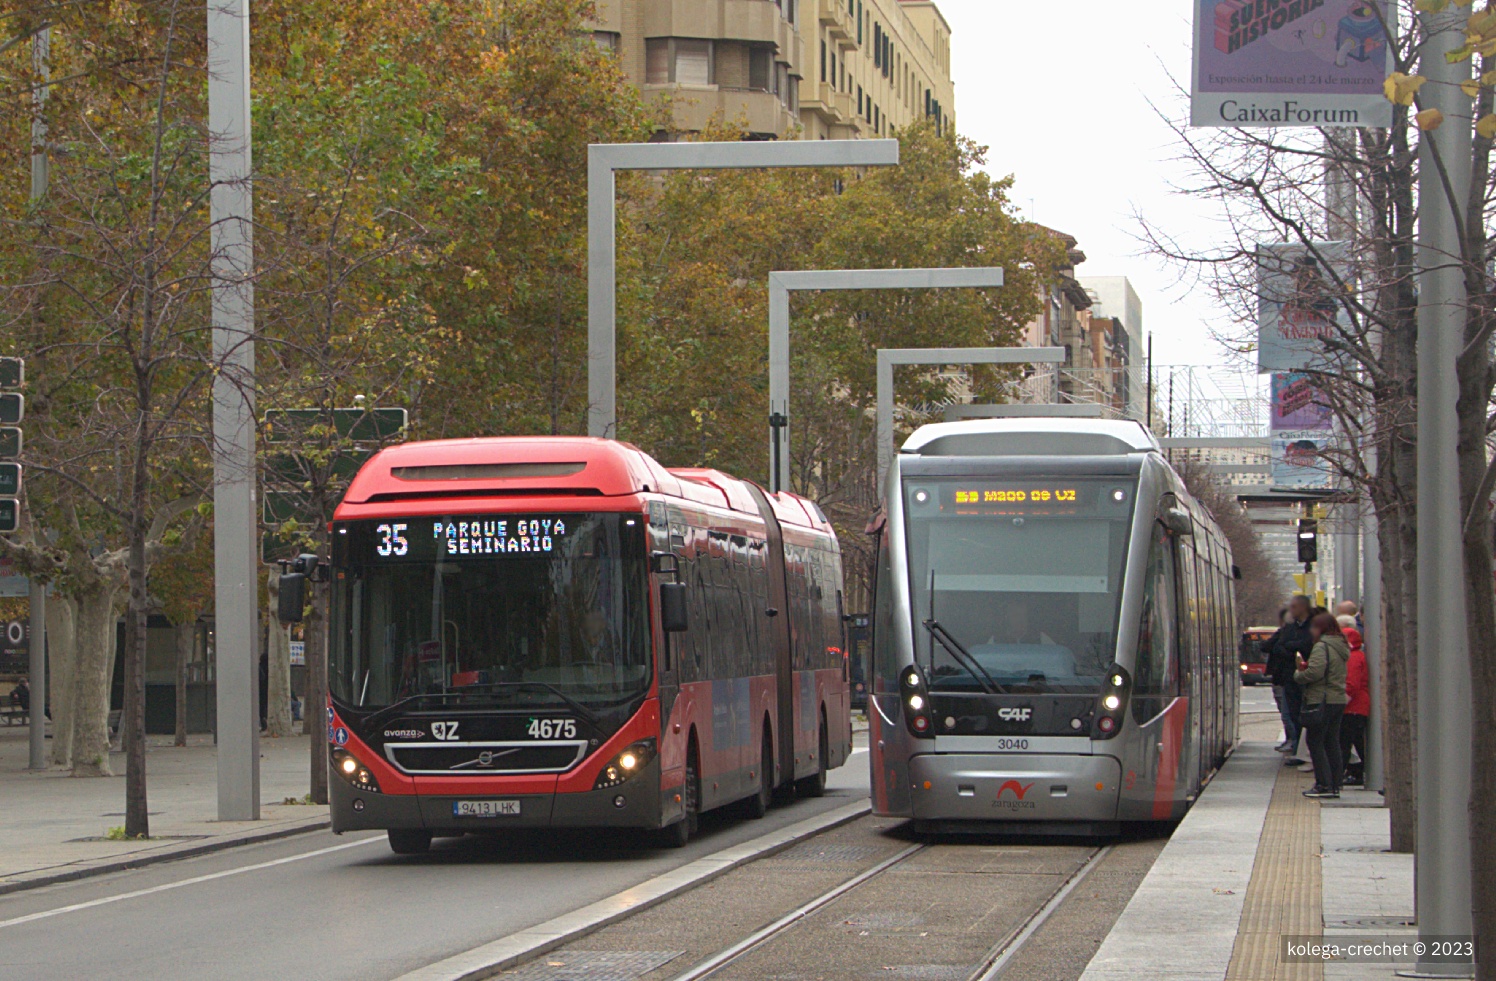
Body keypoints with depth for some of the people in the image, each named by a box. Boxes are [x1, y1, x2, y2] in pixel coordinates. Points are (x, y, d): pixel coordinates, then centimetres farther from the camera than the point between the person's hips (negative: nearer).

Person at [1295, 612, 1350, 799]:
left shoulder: (1322, 647, -13)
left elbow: (1315, 672, -23)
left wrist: (1298, 675, -4)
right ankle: (1334, 785, 12)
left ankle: (1324, 785, -7)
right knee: (1332, 743, 11)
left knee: (1315, 742, -3)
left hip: (1322, 701, -9)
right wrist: (1305, 668, 13)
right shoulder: (1341, 647, 16)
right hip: (1339, 699, 9)